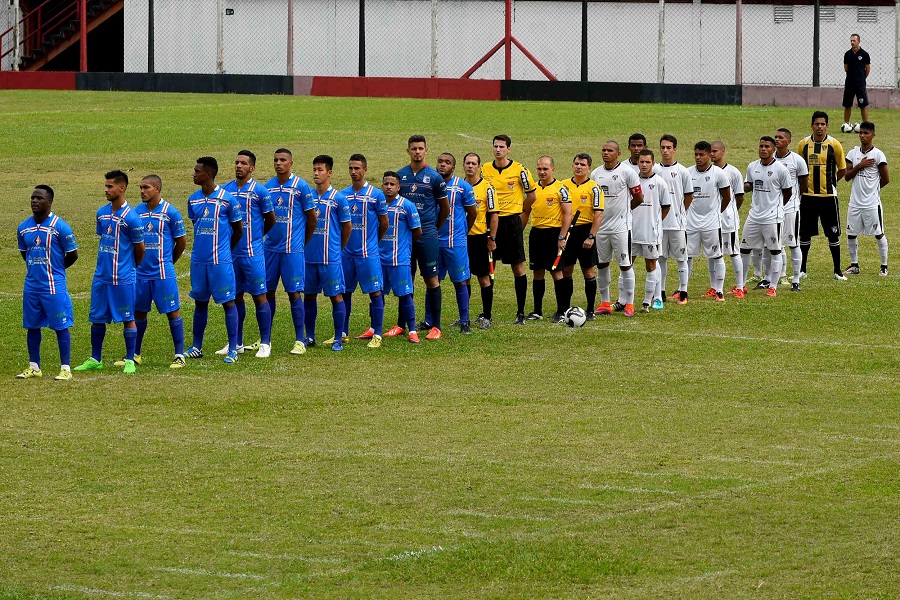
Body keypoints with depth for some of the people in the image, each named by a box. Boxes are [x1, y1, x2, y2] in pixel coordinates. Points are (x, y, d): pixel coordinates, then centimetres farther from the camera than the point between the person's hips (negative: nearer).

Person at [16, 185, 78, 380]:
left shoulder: (59, 226, -11)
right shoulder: (24, 227, 5)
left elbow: (72, 255, -4)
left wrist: (54, 269, 7)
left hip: (54, 285, -5)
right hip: (31, 285, 5)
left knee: (61, 326, -1)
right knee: (32, 326, 10)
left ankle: (65, 368, 3)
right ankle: (34, 367, 19)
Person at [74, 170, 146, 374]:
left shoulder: (130, 217, -13)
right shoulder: (102, 213, 7)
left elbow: (140, 249, -4)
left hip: (122, 278, -6)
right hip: (101, 276, 6)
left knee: (128, 319, 2)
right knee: (97, 318, 10)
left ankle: (130, 361, 8)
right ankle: (95, 359, 19)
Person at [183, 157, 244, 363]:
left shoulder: (227, 199, -8)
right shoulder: (193, 200, 7)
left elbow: (238, 230, 1)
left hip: (220, 260, -5)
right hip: (198, 259, 5)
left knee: (228, 302, -1)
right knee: (200, 302, 12)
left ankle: (233, 350, 1)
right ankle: (196, 347, 20)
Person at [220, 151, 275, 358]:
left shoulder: (259, 191, -6)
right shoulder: (226, 190, 6)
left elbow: (270, 219, 4)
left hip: (253, 252, -4)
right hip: (231, 252, 4)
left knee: (259, 296, -3)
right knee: (235, 297, 10)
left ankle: (265, 343, 2)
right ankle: (236, 343, 18)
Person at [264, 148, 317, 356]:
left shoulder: (301, 186, -6)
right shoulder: (268, 186, 7)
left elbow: (311, 217, 0)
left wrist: (303, 243, 6)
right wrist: (268, 236, 12)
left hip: (293, 249, -4)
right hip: (270, 247, 4)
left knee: (294, 293, -3)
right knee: (268, 292, 8)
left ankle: (300, 341, 2)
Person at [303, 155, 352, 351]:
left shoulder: (338, 199, -5)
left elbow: (346, 226, 2)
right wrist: (305, 246, 8)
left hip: (331, 257, -4)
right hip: (309, 256, 4)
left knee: (336, 296, -1)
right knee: (309, 296, 10)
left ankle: (338, 339, 4)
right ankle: (310, 337, 19)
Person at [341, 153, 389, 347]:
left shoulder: (376, 195, -5)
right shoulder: (343, 195, 6)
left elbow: (384, 223, 3)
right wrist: (342, 243, 8)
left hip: (368, 252, -4)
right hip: (346, 252, 4)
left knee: (375, 292, -3)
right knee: (344, 292, 9)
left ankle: (377, 335, 2)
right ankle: (342, 333, 17)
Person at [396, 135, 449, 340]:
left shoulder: (434, 177, -1)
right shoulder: (400, 175, 6)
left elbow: (445, 208, 8)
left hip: (427, 233, -3)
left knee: (431, 280, -3)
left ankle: (434, 325, 1)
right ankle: (402, 324, 13)